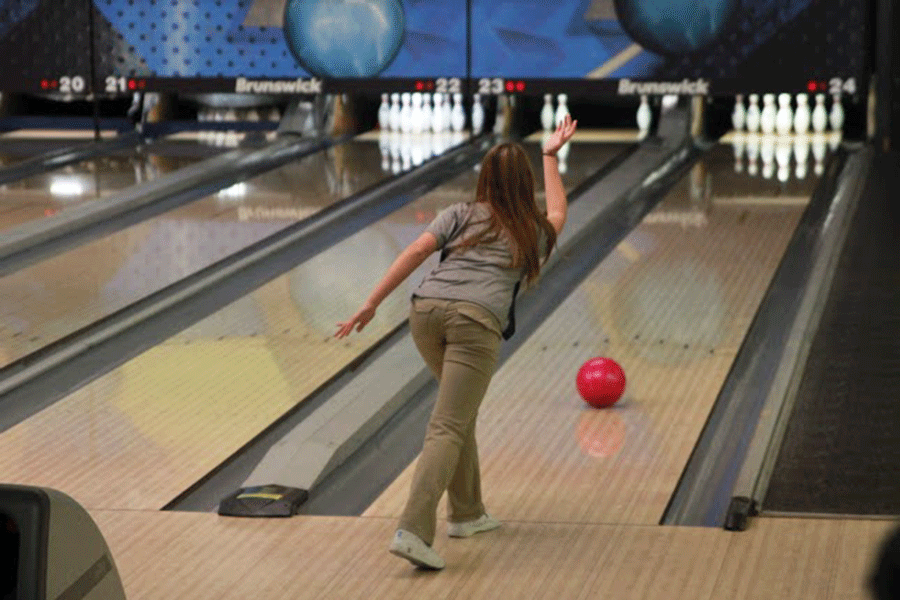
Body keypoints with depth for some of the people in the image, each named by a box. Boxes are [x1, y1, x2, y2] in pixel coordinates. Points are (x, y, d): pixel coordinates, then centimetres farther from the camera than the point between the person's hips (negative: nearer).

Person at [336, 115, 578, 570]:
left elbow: (416, 252, 6)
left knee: (459, 413, 26)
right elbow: (557, 213, 48)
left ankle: (466, 513, 33)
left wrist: (371, 305, 3)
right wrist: (551, 156, 57)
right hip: (476, 321, -3)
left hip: (427, 311, 3)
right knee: (447, 429, -11)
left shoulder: (459, 215, 22)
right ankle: (413, 531, -28)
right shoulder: (534, 233, 23)